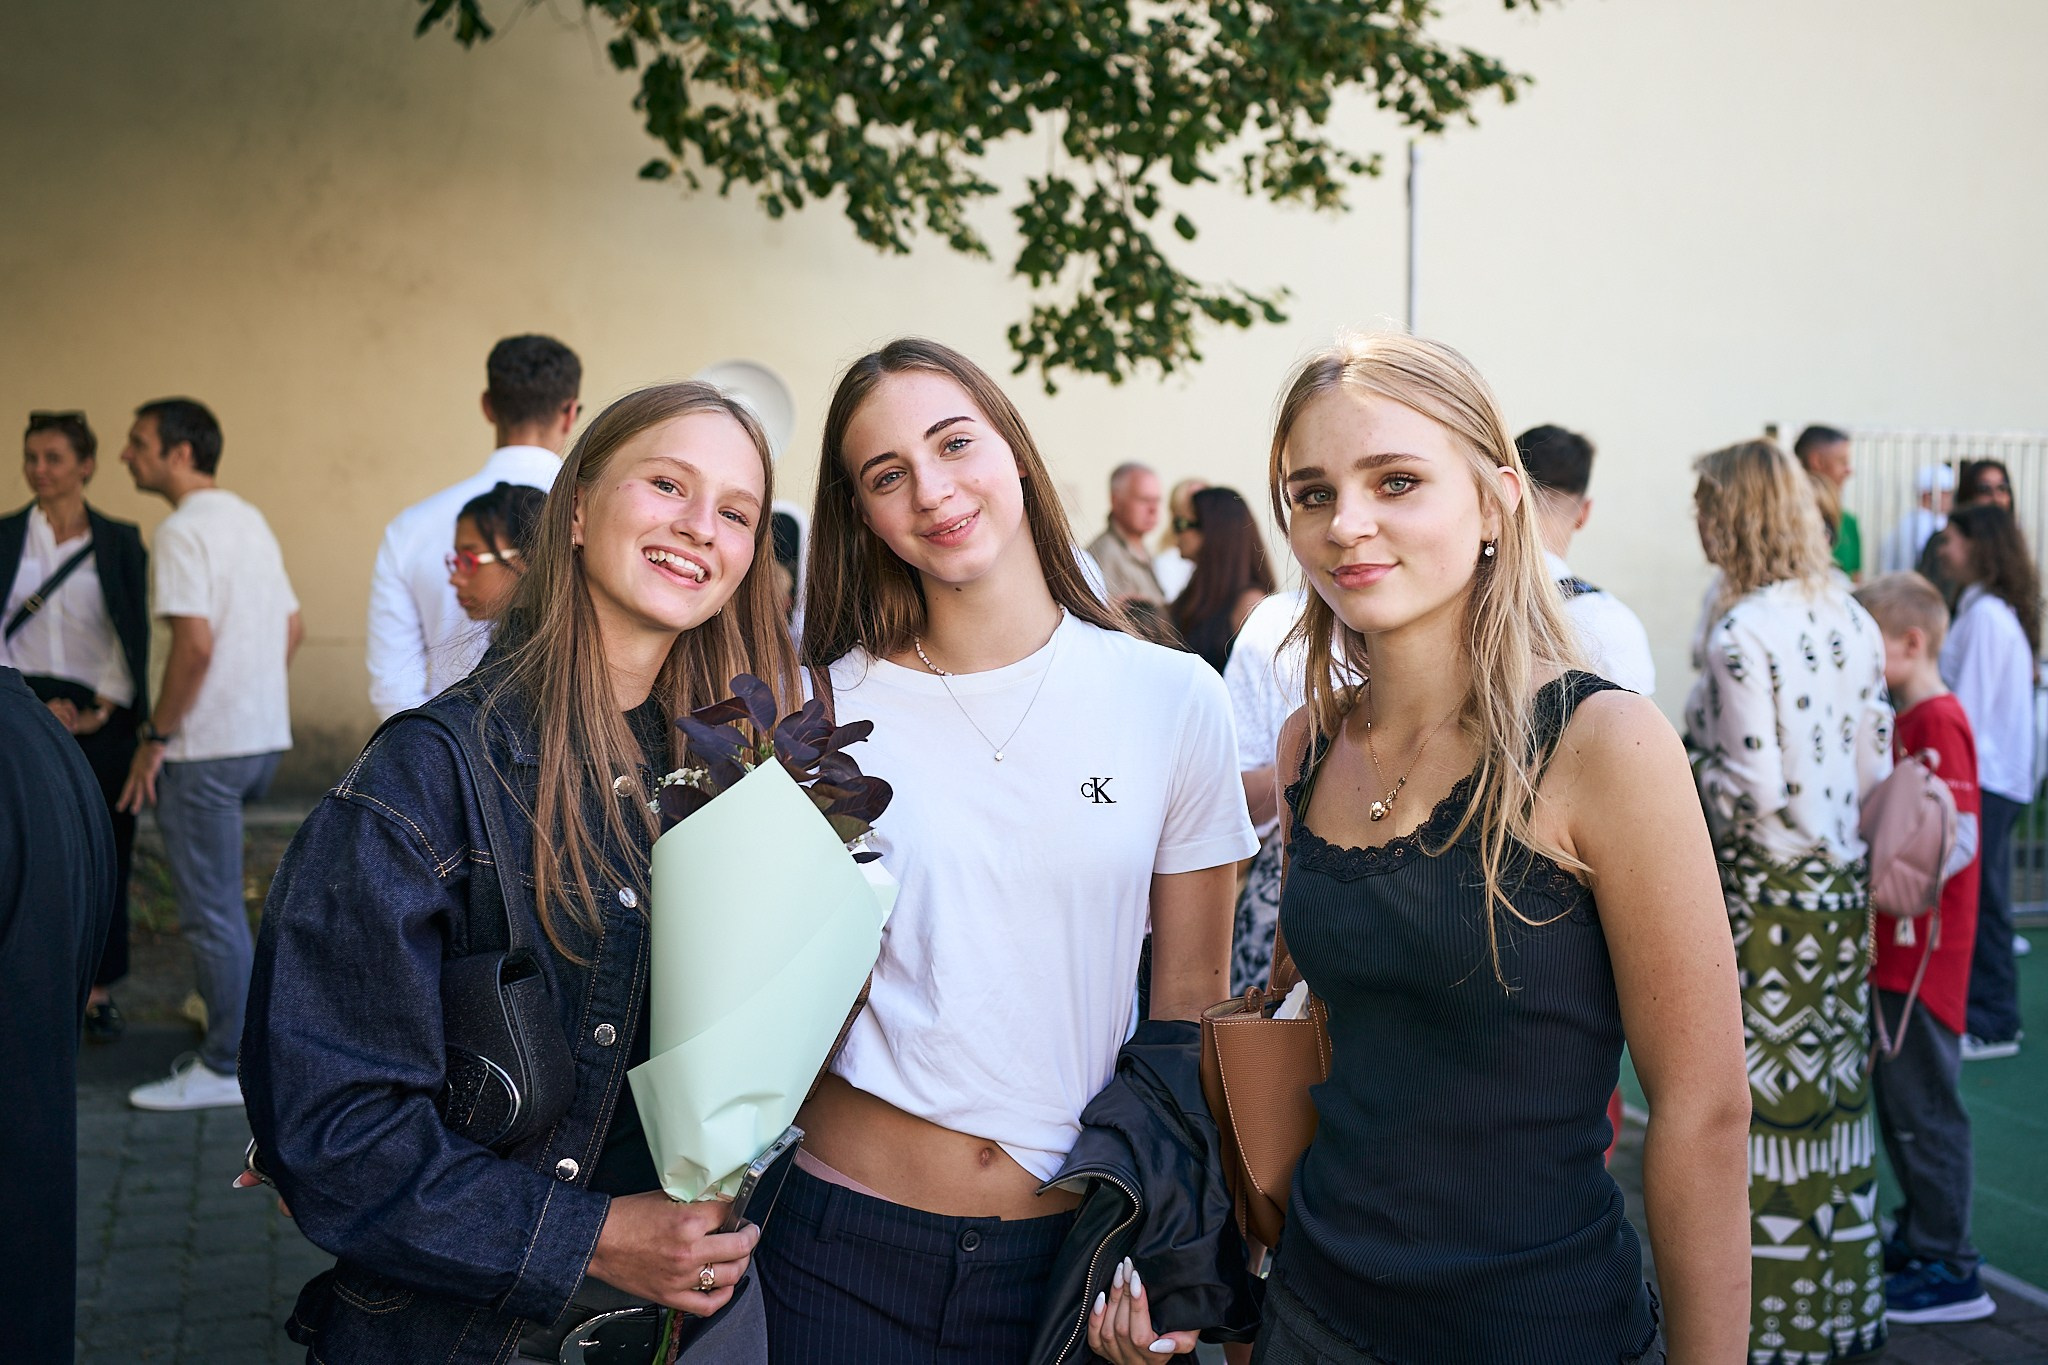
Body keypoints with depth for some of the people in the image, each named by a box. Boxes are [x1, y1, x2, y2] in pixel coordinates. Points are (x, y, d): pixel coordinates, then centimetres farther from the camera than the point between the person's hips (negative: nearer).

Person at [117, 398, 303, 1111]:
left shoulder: (184, 530, -15)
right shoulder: (249, 519, 14)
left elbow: (195, 644, -24)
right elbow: (292, 627, 18)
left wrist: (157, 737, -16)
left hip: (209, 748, -9)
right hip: (264, 737, 9)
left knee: (212, 910, -1)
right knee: (218, 899, 20)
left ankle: (228, 1067, 7)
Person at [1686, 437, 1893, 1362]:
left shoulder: (1742, 632, -17)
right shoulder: (1852, 620, 5)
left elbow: (1756, 785, -19)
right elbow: (1877, 762, 8)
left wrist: (1684, 770, -2)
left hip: (1765, 889, -7)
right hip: (1840, 882, 7)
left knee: (1763, 1092, 3)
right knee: (1830, 1083, 15)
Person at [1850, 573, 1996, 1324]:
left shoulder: (1939, 722, -17)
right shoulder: (1907, 718, 12)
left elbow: (1958, 843, -24)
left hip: (1925, 948, -9)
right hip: (1894, 949, 9)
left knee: (1924, 1108, -1)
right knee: (1898, 1100, 18)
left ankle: (1950, 1273, 8)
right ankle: (1919, 1238, 30)